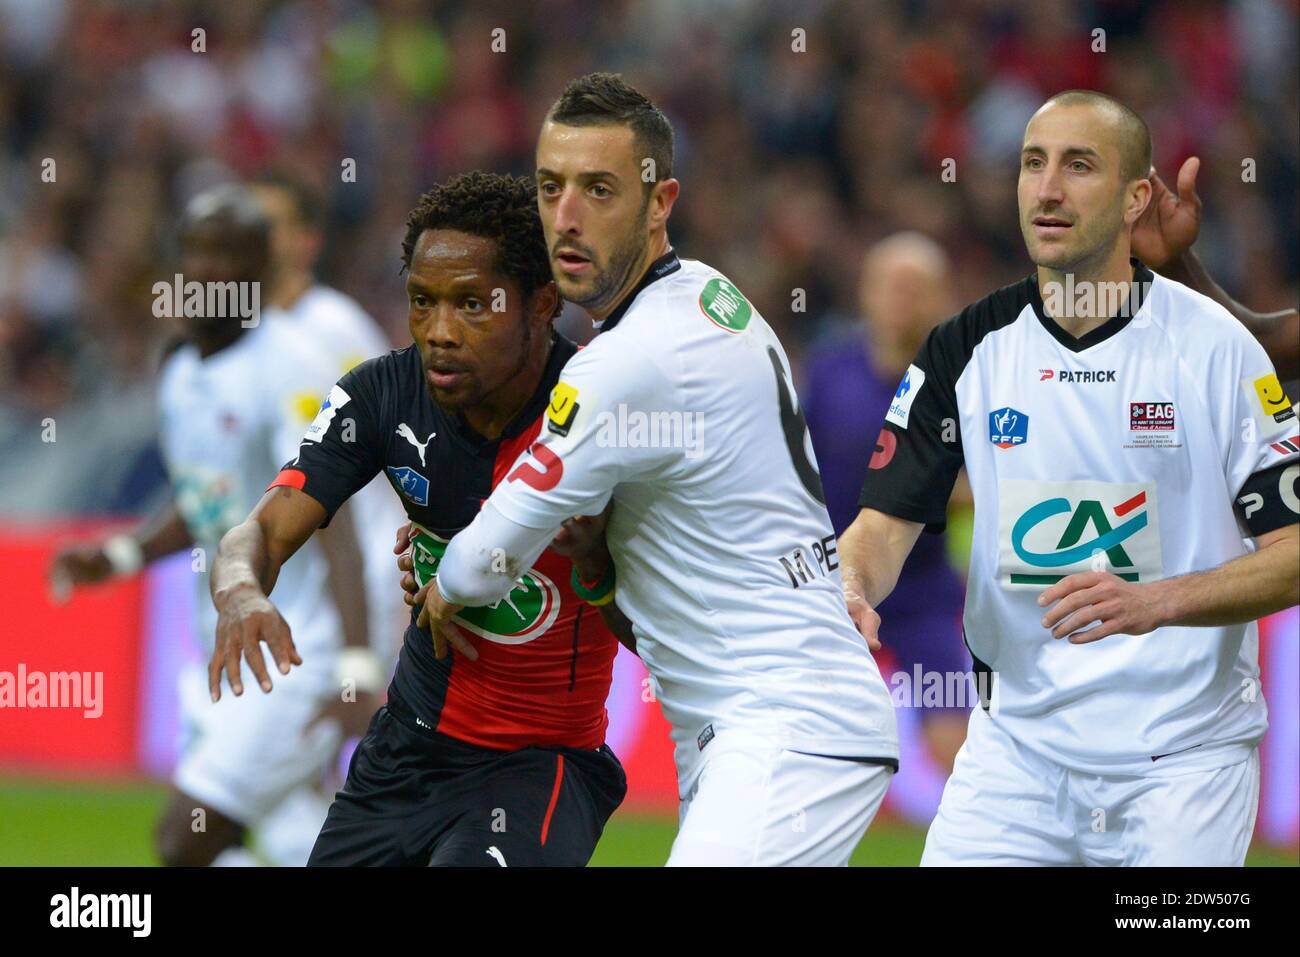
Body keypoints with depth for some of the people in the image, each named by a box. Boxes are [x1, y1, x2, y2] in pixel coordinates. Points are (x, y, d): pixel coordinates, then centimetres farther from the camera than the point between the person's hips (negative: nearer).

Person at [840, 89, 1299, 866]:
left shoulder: (1215, 346, -7)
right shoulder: (967, 350, 3)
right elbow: (887, 520, 1)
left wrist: (1156, 602, -24)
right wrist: (849, 591, -23)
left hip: (1183, 759, -3)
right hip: (1018, 739, 3)